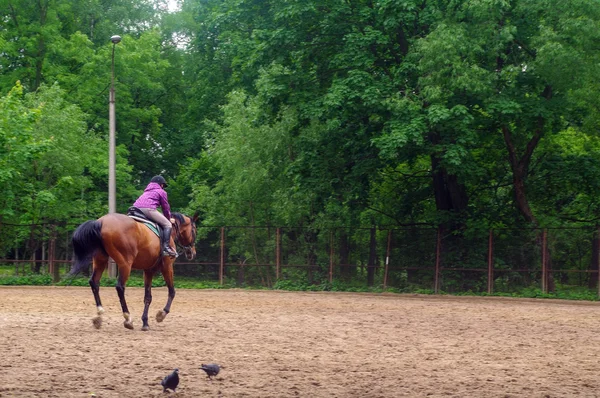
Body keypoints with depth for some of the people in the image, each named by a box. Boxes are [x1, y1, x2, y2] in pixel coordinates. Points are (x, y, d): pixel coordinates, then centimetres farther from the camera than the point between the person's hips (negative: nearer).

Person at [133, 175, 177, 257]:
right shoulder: (161, 192, 18)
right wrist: (169, 219, 35)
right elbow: (166, 208, 19)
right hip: (148, 208, -7)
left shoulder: (146, 192, 38)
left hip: (136, 207, 7)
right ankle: (166, 247, -18)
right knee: (167, 224, -1)